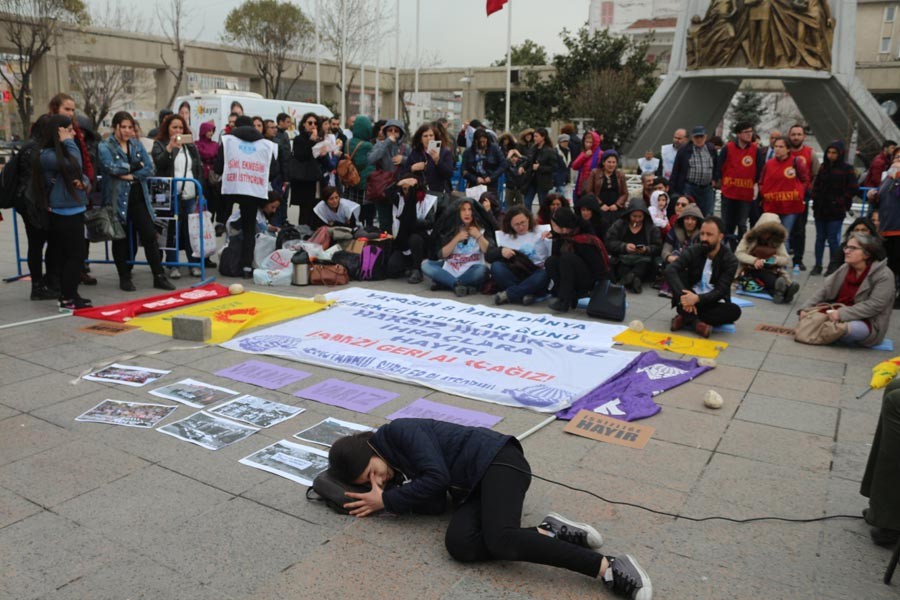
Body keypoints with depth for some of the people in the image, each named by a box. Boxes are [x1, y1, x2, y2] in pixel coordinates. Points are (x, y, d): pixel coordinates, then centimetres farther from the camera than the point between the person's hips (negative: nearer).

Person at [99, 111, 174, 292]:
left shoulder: (137, 145, 10)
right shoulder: (105, 147, -3)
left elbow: (150, 167, -1)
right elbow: (111, 167, -20)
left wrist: (132, 175, -14)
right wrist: (135, 165, -10)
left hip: (139, 198, 3)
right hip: (118, 200, -3)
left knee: (150, 236, 1)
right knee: (121, 239, 6)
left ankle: (159, 276, 7)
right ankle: (124, 278, 17)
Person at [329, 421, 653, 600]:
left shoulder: (397, 432, -11)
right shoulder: (394, 471, 13)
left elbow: (436, 477, -20)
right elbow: (437, 503, 1)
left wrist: (387, 500, -10)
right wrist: (382, 495, -6)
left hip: (495, 460, -8)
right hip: (474, 487, 8)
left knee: (501, 539, -29)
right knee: (459, 543, -19)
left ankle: (612, 569, -27)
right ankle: (547, 531, -10)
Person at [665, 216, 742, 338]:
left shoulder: (730, 260, -9)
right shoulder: (693, 252, -6)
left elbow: (720, 291, -19)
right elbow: (670, 269, -24)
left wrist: (697, 298, -39)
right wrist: (683, 296, -40)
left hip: (712, 303, -1)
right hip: (690, 299, 1)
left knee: (735, 310, -31)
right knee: (677, 273, -23)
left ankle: (686, 318, -29)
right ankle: (696, 322, -33)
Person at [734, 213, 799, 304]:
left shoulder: (778, 241, 9)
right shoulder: (749, 237, 3)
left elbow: (787, 260, 6)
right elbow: (738, 253, -7)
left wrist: (775, 259, -18)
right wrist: (754, 260, -24)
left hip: (771, 272, 2)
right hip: (751, 271, -2)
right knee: (764, 274, -37)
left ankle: (781, 292, -69)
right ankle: (784, 290, -65)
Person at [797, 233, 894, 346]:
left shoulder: (884, 275, -15)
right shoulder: (845, 268, 5)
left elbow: (874, 305, -24)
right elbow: (824, 290, 3)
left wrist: (842, 314, -31)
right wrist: (806, 309, -11)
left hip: (868, 323, -6)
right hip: (839, 316, 6)